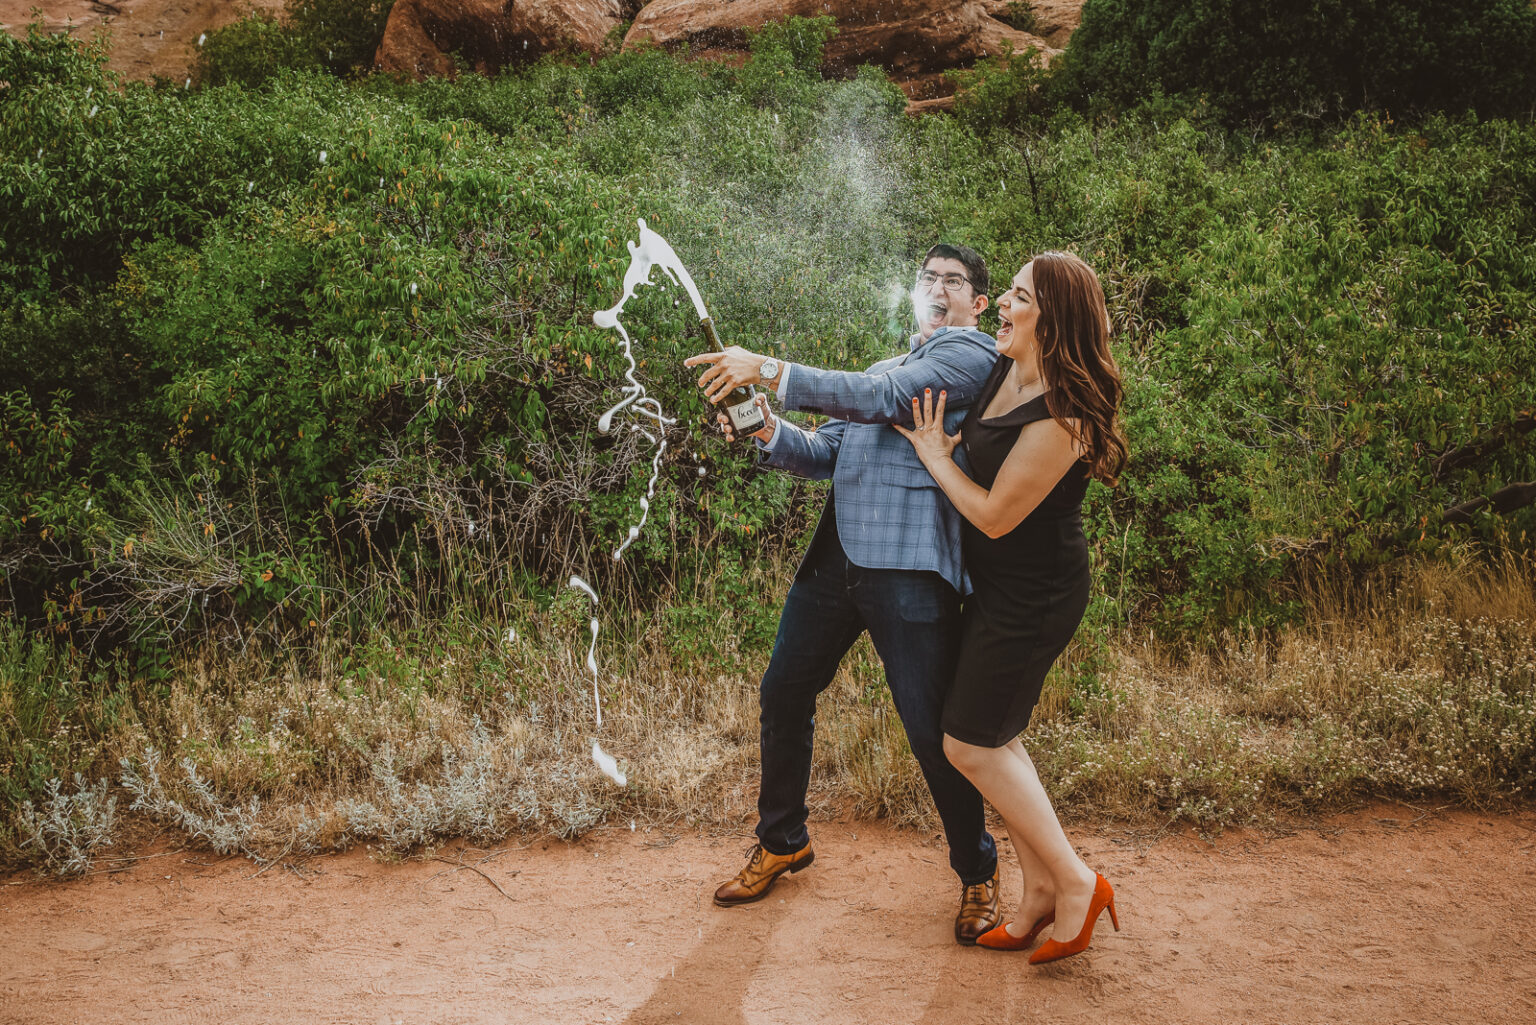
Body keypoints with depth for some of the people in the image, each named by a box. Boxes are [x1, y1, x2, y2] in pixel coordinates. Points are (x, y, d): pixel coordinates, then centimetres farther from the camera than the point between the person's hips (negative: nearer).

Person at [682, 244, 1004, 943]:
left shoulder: (974, 354, 1)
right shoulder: (882, 367, 26)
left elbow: (887, 400, -15)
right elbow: (827, 454, 21)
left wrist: (771, 371, -17)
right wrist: (770, 434, -1)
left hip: (909, 563, -7)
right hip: (836, 552, 8)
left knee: (931, 727, -6)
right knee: (782, 693, 12)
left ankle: (977, 873, 17)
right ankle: (781, 842, 33)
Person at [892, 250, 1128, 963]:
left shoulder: (1059, 417, -26)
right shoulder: (1005, 371, 1)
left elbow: (995, 515, -21)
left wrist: (934, 456, -10)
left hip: (1034, 596, -9)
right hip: (997, 584, 9)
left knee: (970, 744, 0)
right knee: (993, 737, 14)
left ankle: (1075, 882, 12)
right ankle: (1040, 886, 25)